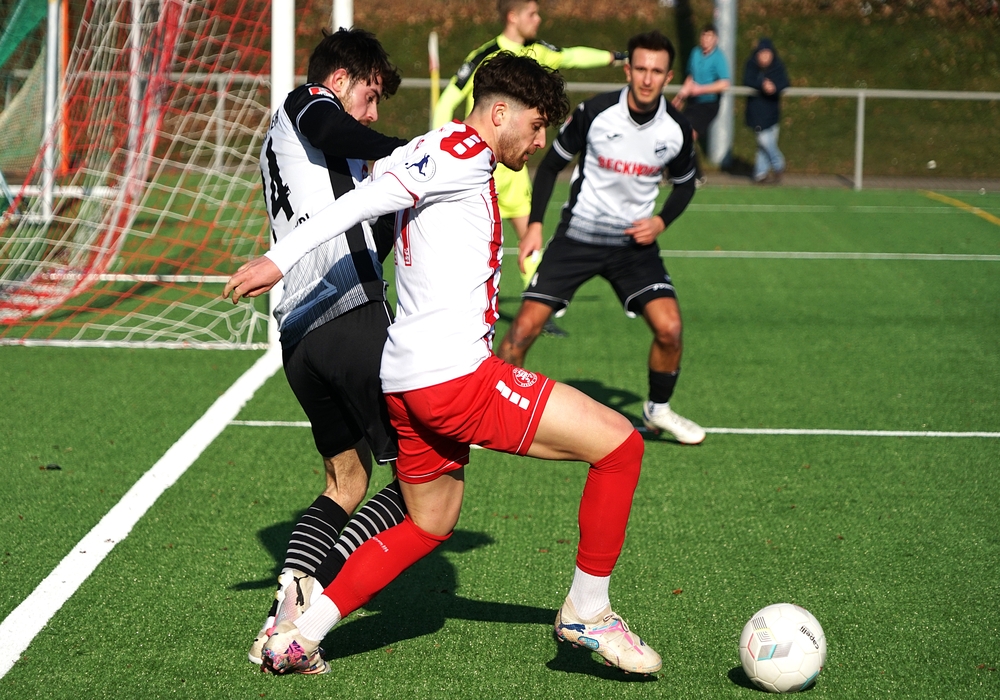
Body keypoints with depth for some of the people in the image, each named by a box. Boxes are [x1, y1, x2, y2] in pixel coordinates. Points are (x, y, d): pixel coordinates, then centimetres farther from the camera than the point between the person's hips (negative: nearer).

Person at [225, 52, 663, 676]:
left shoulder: (437, 153, 21)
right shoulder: (465, 150, -8)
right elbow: (372, 197, -16)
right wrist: (282, 259, -20)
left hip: (408, 385, 11)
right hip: (457, 373, -10)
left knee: (429, 527, 25)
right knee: (619, 442, -7)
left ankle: (299, 638, 20)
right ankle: (587, 612, 4)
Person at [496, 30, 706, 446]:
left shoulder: (676, 129, -7)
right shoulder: (593, 113, -14)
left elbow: (684, 184, 13)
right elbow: (551, 165, 0)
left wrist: (661, 221, -5)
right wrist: (535, 224, -9)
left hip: (635, 241, 2)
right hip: (577, 235, -2)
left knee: (668, 327, -13)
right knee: (526, 325, -10)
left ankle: (658, 411, 13)